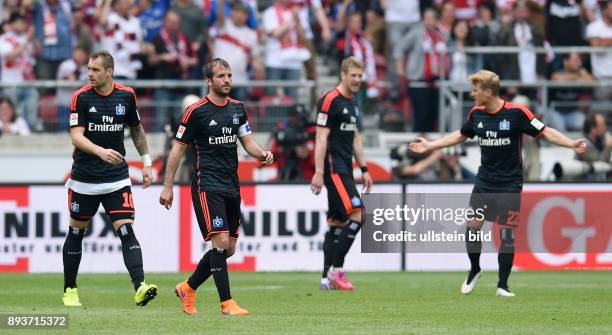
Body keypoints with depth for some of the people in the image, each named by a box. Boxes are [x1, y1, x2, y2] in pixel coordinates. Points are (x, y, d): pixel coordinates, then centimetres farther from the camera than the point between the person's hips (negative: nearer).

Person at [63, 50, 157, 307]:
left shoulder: (126, 95, 1)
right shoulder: (81, 97, -8)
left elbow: (136, 129, 17)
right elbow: (76, 136, -16)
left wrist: (146, 162, 13)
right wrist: (100, 151, -33)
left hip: (117, 178, 1)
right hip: (84, 178, -1)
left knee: (126, 230, -13)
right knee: (76, 232, 10)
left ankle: (139, 287, -24)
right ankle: (70, 290, 25)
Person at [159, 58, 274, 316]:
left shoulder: (237, 108, 10)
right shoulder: (196, 111, -7)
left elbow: (247, 142, 14)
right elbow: (178, 149, -2)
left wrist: (262, 154, -8)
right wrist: (167, 186, -4)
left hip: (231, 187, 7)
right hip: (207, 186, -7)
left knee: (229, 248, 8)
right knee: (220, 242, -16)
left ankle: (188, 288, 25)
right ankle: (226, 303, -12)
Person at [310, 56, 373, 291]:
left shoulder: (352, 104, 17)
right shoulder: (330, 101, -11)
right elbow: (322, 138, -15)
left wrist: (364, 170, 22)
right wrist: (318, 172, -19)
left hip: (345, 170, 9)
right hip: (333, 168, -9)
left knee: (337, 222, 8)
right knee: (357, 214, -16)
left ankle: (327, 277, 9)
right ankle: (336, 269, -12)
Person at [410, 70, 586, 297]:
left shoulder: (516, 113, -14)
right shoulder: (476, 114, 1)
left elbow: (545, 132, -9)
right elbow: (461, 135, 20)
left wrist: (572, 144, -21)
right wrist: (430, 146, 24)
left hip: (509, 185, -4)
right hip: (484, 182, 4)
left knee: (507, 234, -3)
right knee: (472, 226, -1)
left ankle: (502, 285, 8)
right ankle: (475, 270, 24)